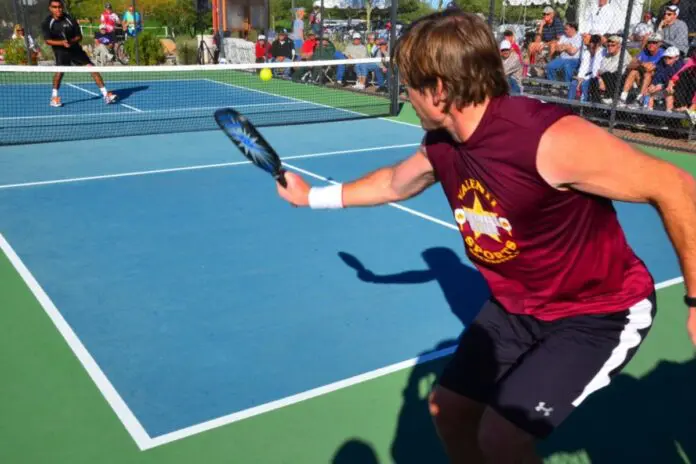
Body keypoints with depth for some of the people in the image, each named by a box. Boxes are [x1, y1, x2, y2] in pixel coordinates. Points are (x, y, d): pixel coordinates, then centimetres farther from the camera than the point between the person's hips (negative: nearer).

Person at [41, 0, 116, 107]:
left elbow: (79, 36, -1)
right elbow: (48, 41, -8)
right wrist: (62, 43, -24)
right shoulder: (47, 23, -6)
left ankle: (105, 94, -3)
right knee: (59, 71, -22)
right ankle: (54, 97, -1)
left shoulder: (70, 19, -7)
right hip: (60, 51, -1)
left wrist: (71, 41, -22)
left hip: (75, 49, 2)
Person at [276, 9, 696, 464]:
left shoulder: (551, 139, -33)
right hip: (515, 306, 7)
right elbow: (395, 183, 15)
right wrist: (313, 195, 24)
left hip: (601, 312, -7)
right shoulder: (441, 144, -8)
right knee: (448, 409, 10)